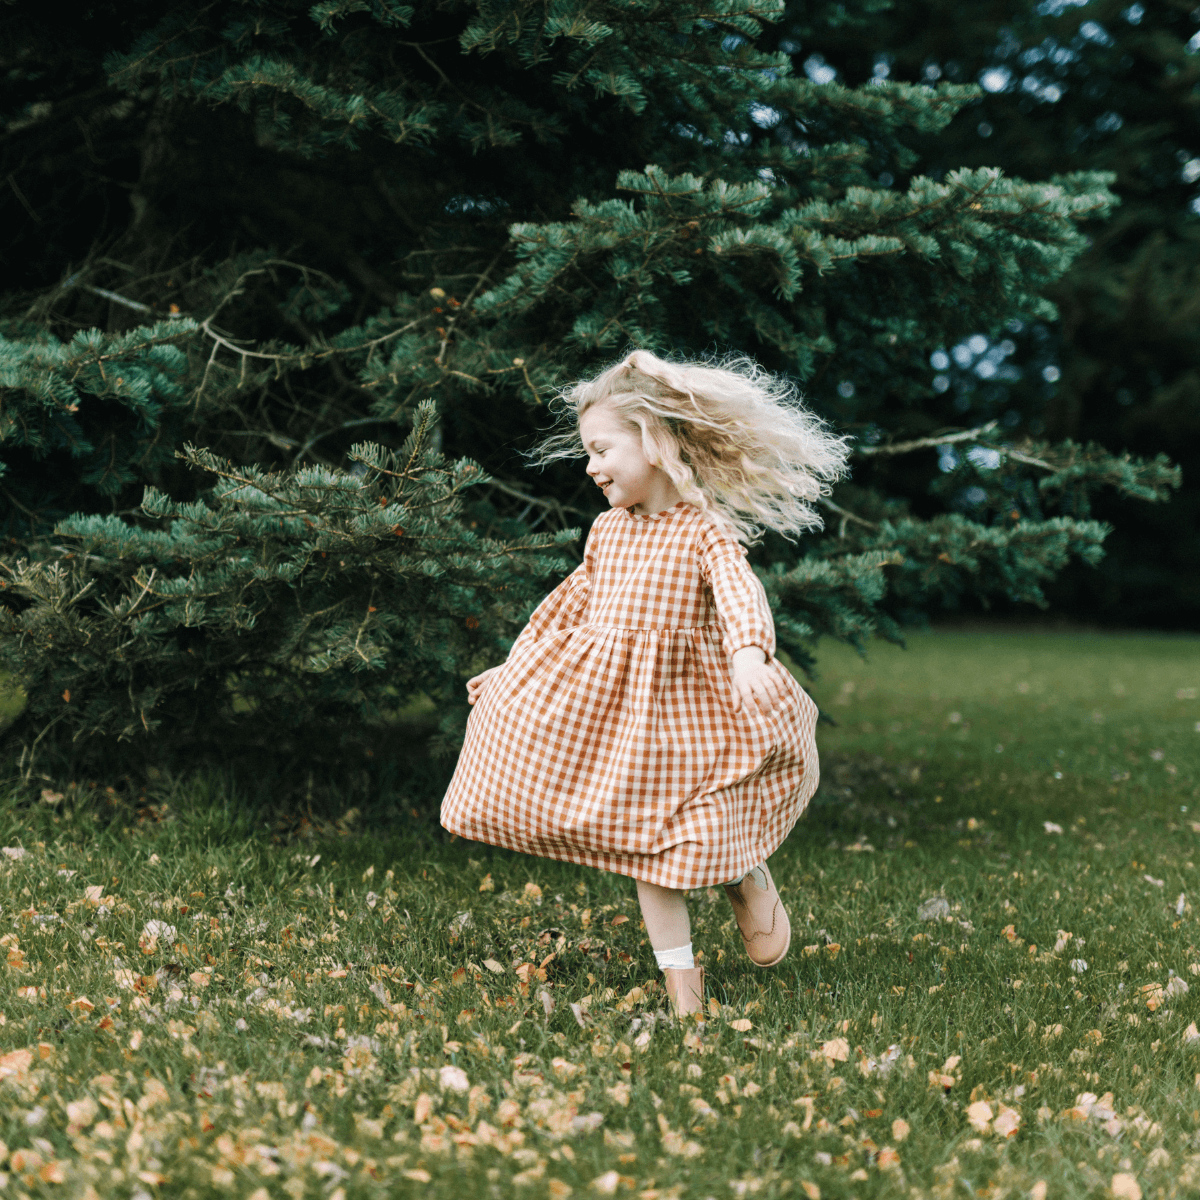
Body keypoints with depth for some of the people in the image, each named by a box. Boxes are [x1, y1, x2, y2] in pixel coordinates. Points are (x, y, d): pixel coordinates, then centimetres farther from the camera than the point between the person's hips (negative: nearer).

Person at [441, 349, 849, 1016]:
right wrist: (517, 667, 23)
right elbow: (571, 603, 19)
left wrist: (749, 653, -45)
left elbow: (739, 593, -26)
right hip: (606, 699, 5)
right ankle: (681, 976, 16)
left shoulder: (704, 529, -10)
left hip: (682, 699, -5)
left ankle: (751, 879, 32)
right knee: (646, 839, 6)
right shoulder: (608, 530, 8)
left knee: (701, 837, -4)